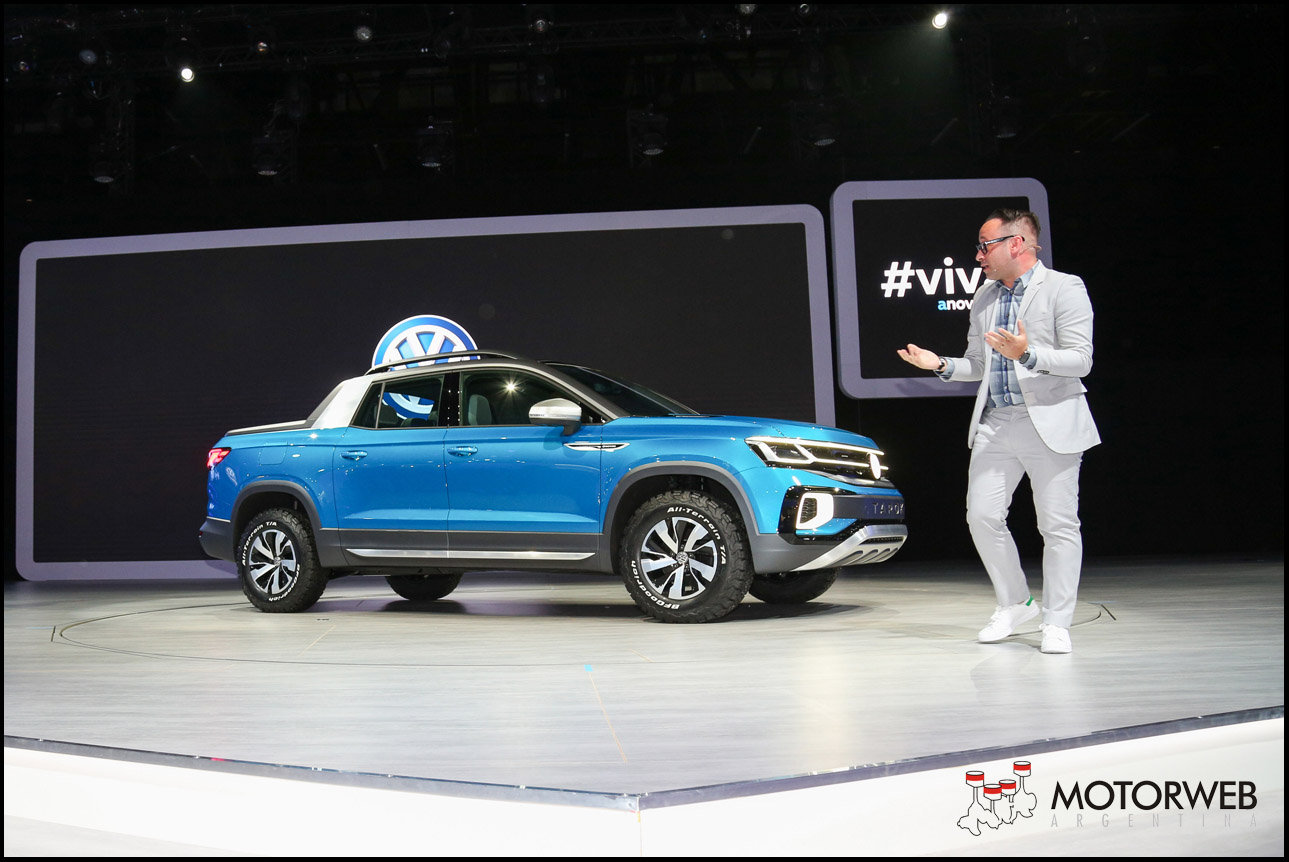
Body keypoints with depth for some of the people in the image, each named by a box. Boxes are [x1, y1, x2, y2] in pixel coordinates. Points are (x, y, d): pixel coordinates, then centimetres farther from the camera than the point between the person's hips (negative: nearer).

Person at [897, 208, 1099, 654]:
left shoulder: (1065, 288, -3)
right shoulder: (983, 299, 16)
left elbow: (1080, 360, -10)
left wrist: (1027, 354, -25)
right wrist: (940, 364, 1)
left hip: (1051, 421, -6)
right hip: (995, 424, 6)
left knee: (1058, 525, -1)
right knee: (983, 516, 1)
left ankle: (1056, 622, 10)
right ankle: (1014, 603, 20)